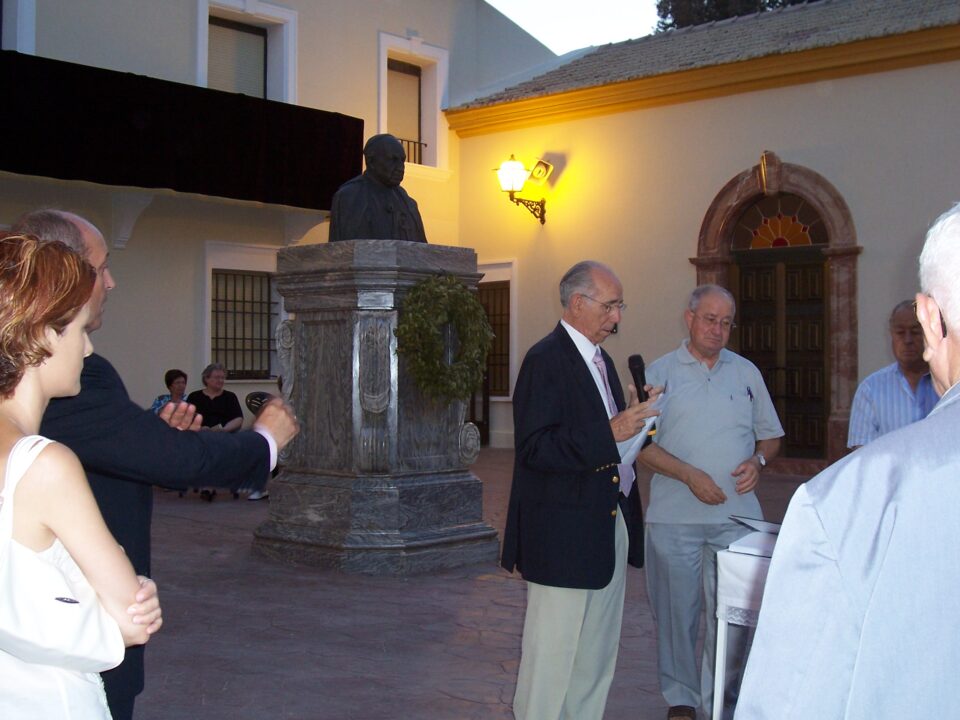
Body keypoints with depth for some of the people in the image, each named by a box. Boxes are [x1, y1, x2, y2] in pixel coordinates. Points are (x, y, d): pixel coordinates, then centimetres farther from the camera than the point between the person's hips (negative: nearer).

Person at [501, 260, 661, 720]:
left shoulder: (601, 361, 16)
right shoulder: (546, 359, -14)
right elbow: (535, 447, -23)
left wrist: (634, 418, 5)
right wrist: (609, 433, -27)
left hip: (611, 527, 9)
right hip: (565, 533, -9)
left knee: (597, 656, 16)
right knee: (553, 654, 0)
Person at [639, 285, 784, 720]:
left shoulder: (746, 373, 12)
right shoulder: (661, 372, 3)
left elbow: (770, 436, 18)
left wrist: (757, 460, -5)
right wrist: (690, 475, -13)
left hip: (737, 516, 2)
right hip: (674, 517, -2)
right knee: (676, 612, 7)